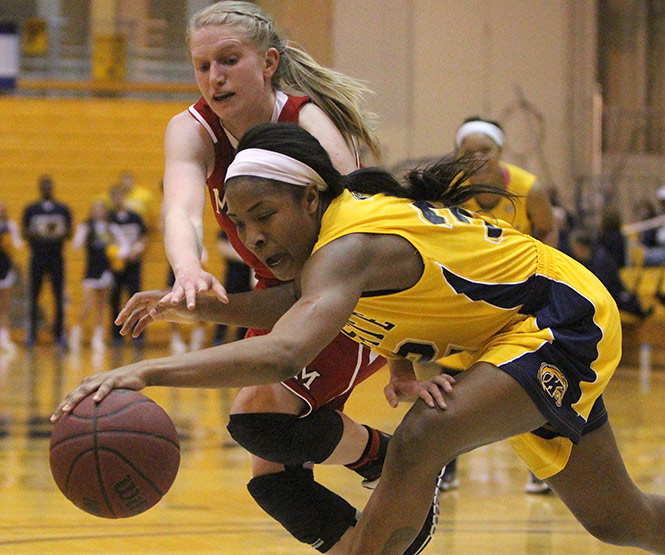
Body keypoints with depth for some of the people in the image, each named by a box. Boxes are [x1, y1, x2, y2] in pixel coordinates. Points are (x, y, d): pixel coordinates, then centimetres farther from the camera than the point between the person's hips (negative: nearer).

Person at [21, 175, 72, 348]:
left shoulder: (63, 209, 8)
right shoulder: (31, 209, 5)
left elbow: (69, 233, 8)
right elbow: (24, 232, 5)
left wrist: (60, 232, -13)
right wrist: (34, 233, -16)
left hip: (57, 257, 1)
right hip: (37, 257, -1)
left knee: (59, 298, 0)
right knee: (33, 297, -1)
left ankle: (59, 334, 7)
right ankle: (31, 334, 4)